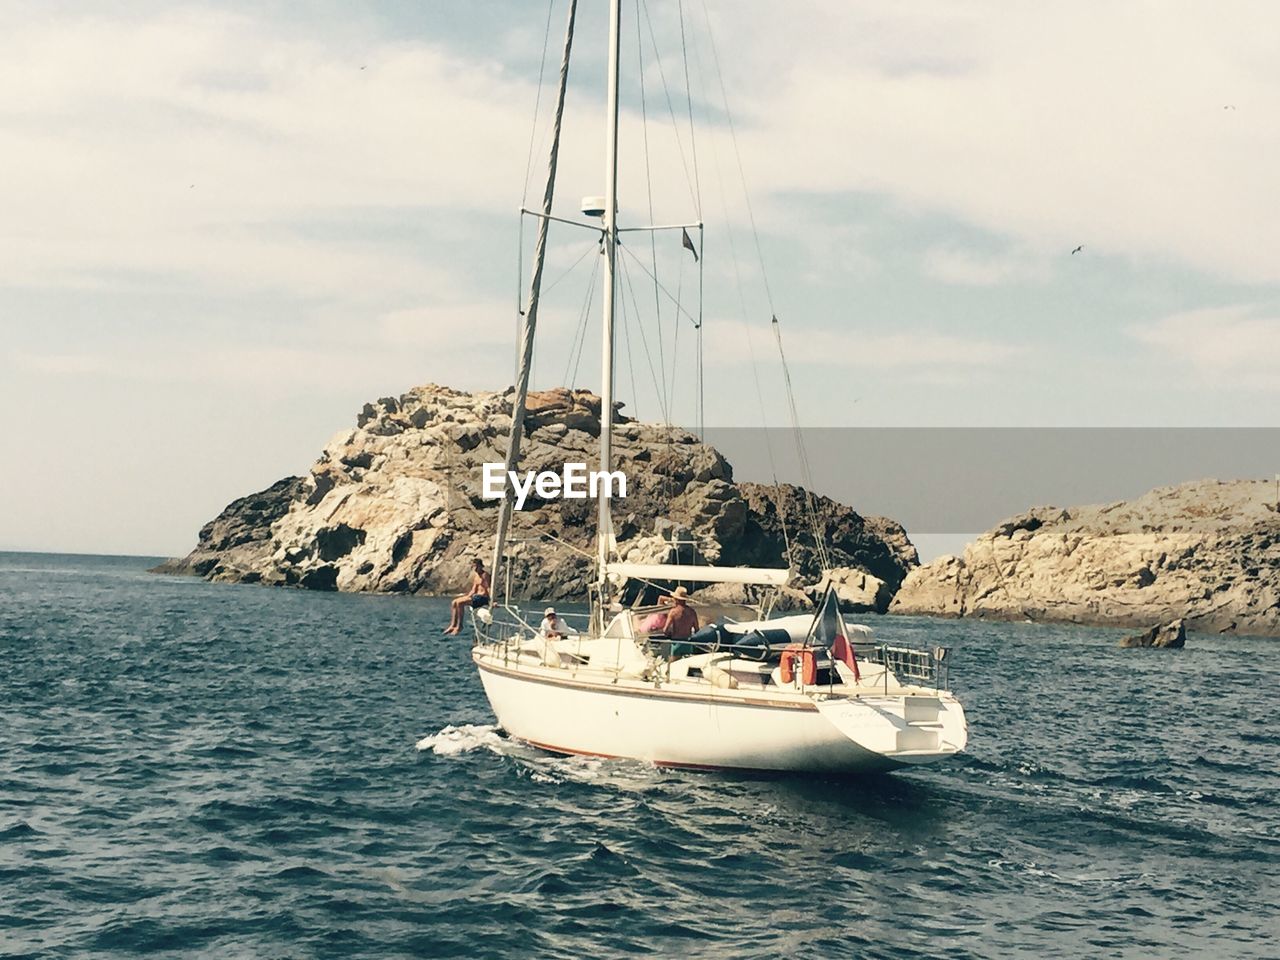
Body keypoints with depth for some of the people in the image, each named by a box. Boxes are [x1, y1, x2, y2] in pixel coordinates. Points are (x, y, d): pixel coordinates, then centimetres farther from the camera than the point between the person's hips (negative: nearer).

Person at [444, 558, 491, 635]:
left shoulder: (485, 574, -10)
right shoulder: (475, 575, 16)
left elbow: (488, 588, -18)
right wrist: (467, 596, 9)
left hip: (483, 598, -10)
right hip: (476, 596, 10)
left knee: (460, 602, -22)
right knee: (454, 602, 3)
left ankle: (459, 626, -15)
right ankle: (453, 625, 0)